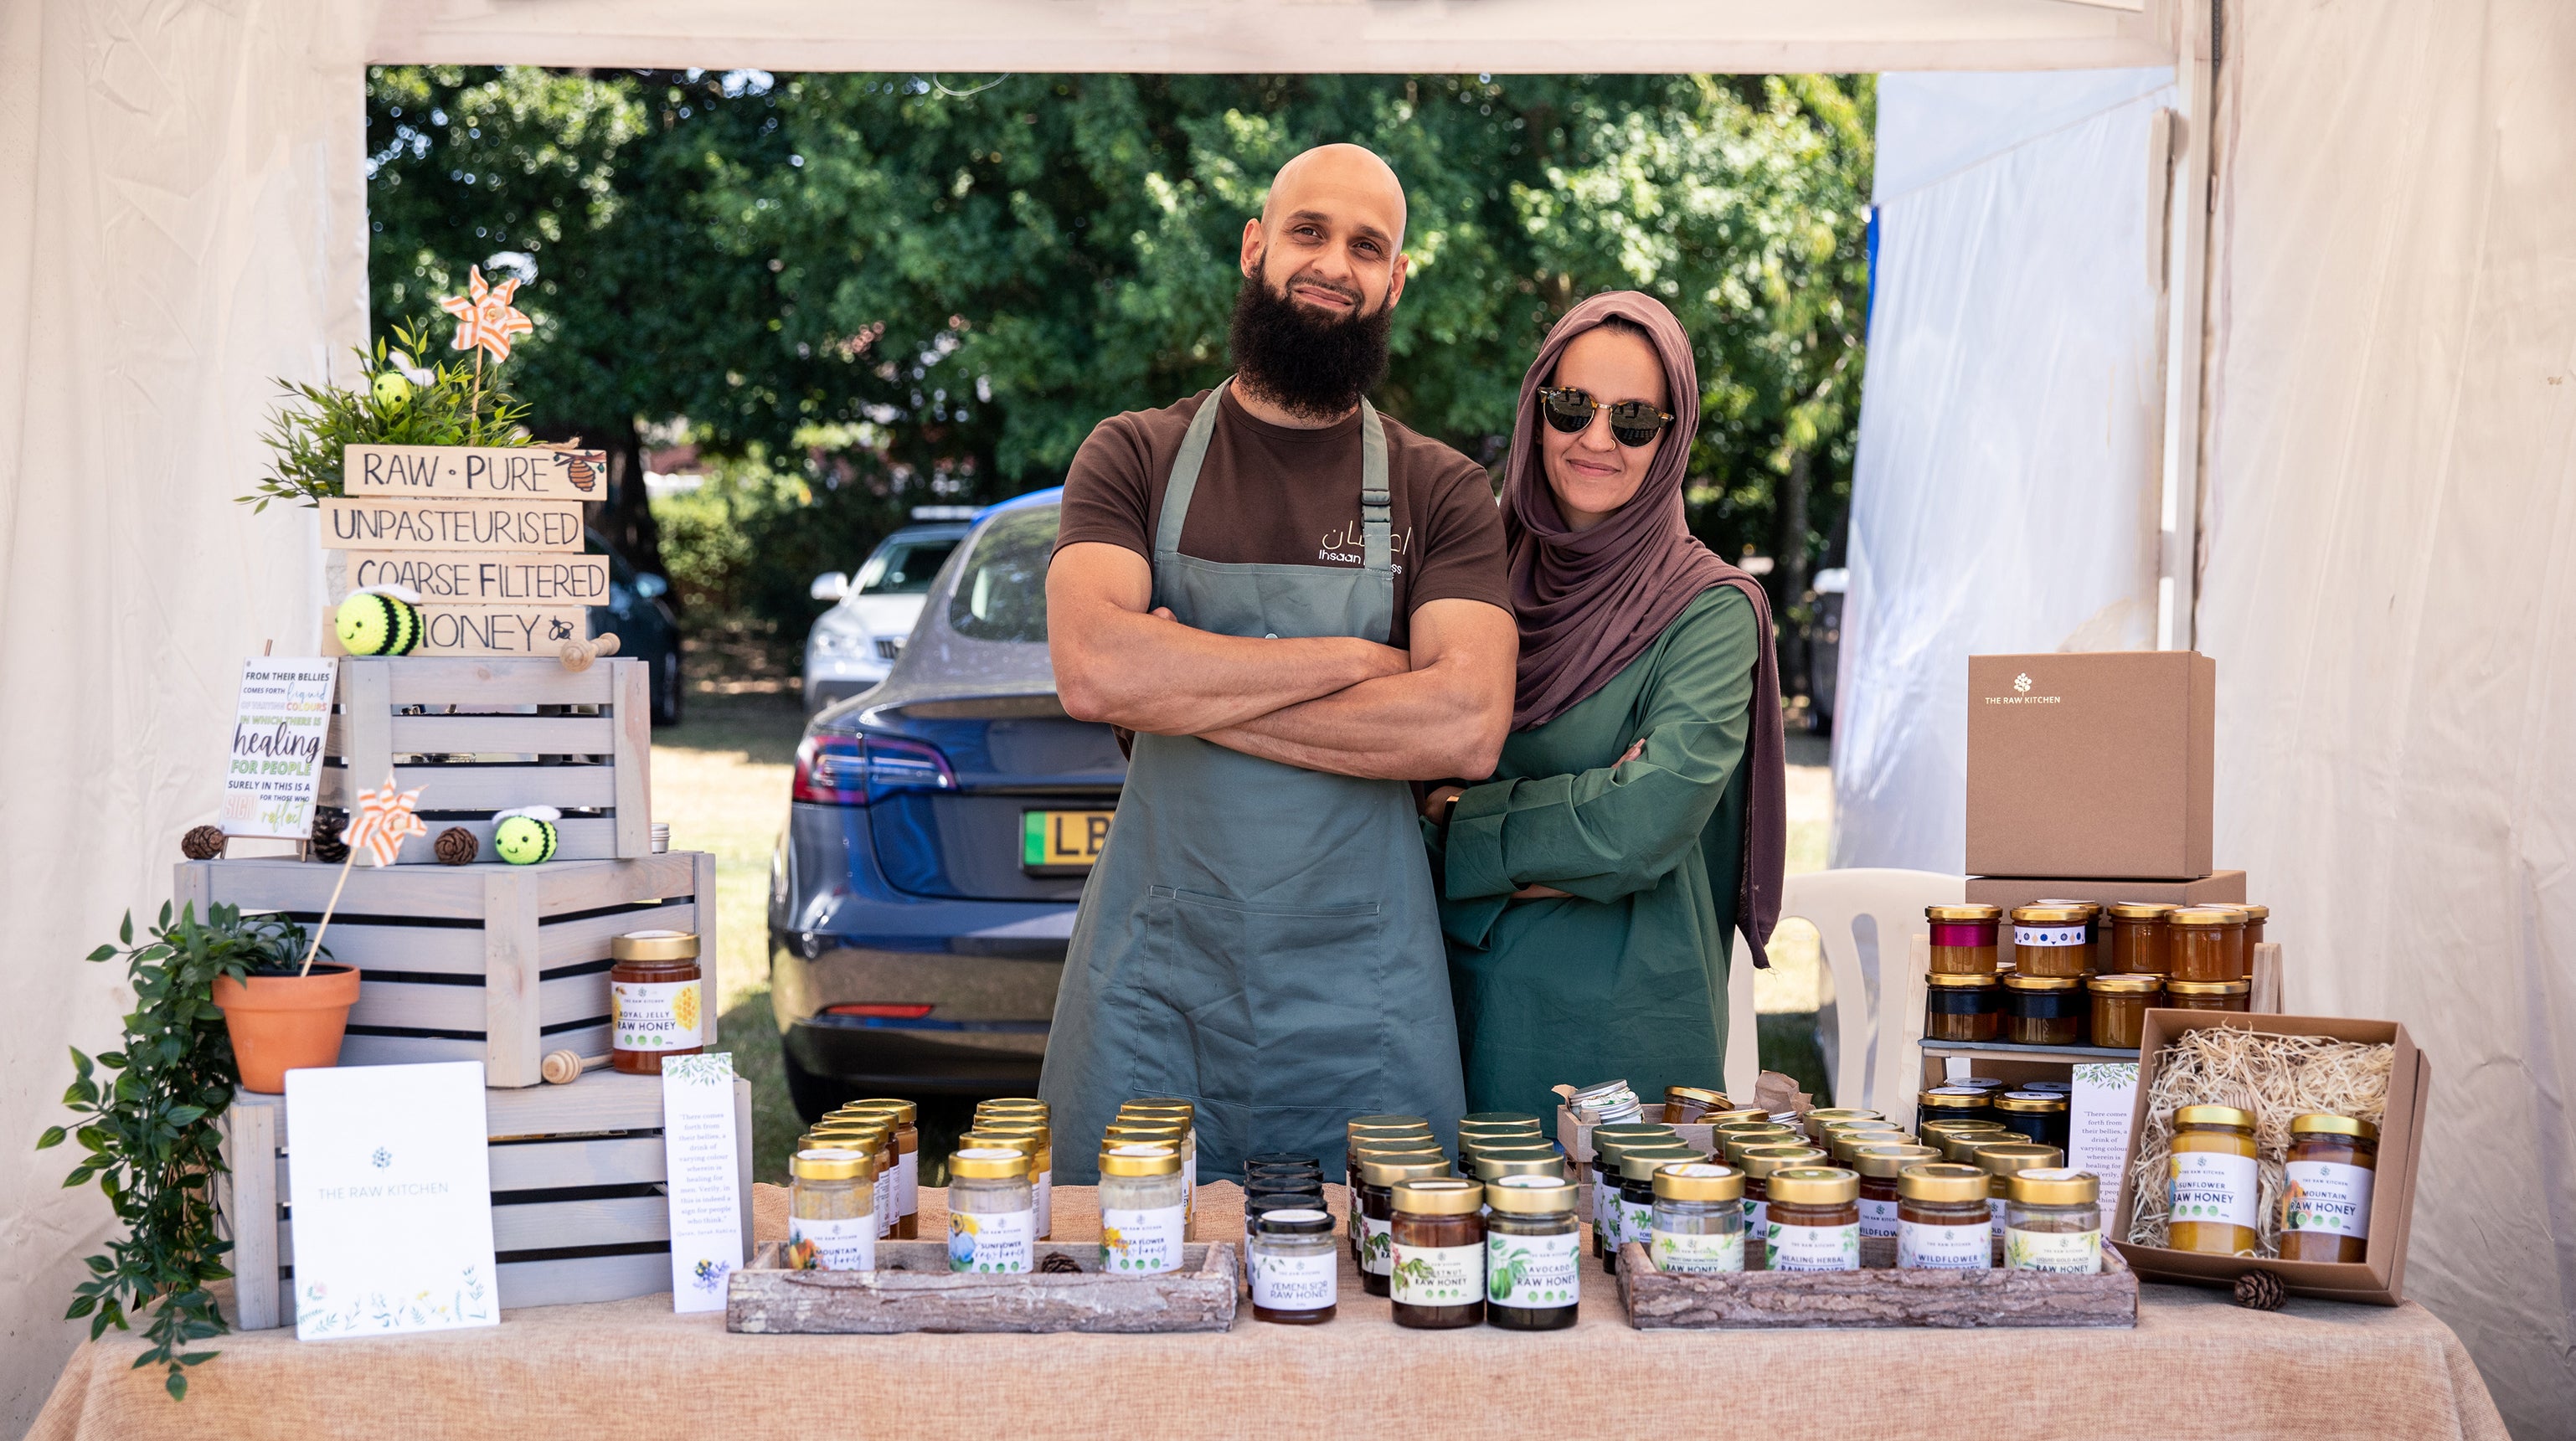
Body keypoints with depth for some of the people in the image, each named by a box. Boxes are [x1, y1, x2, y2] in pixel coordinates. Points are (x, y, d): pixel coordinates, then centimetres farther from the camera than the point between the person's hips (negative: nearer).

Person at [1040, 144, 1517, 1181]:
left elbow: (1467, 727, -12)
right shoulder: (1136, 457, 4)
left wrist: (1188, 688, -12)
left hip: (1363, 1000, 0)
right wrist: (1352, 659, -12)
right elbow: (1091, 668, -14)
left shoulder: (1440, 492, 3)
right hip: (1153, 982, 0)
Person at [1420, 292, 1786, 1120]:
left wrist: (1459, 824, -9)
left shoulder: (1710, 609, -7)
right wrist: (1555, 860, -14)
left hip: (1624, 1030, -3)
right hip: (1461, 1004, 4)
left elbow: (1648, 823, -20)